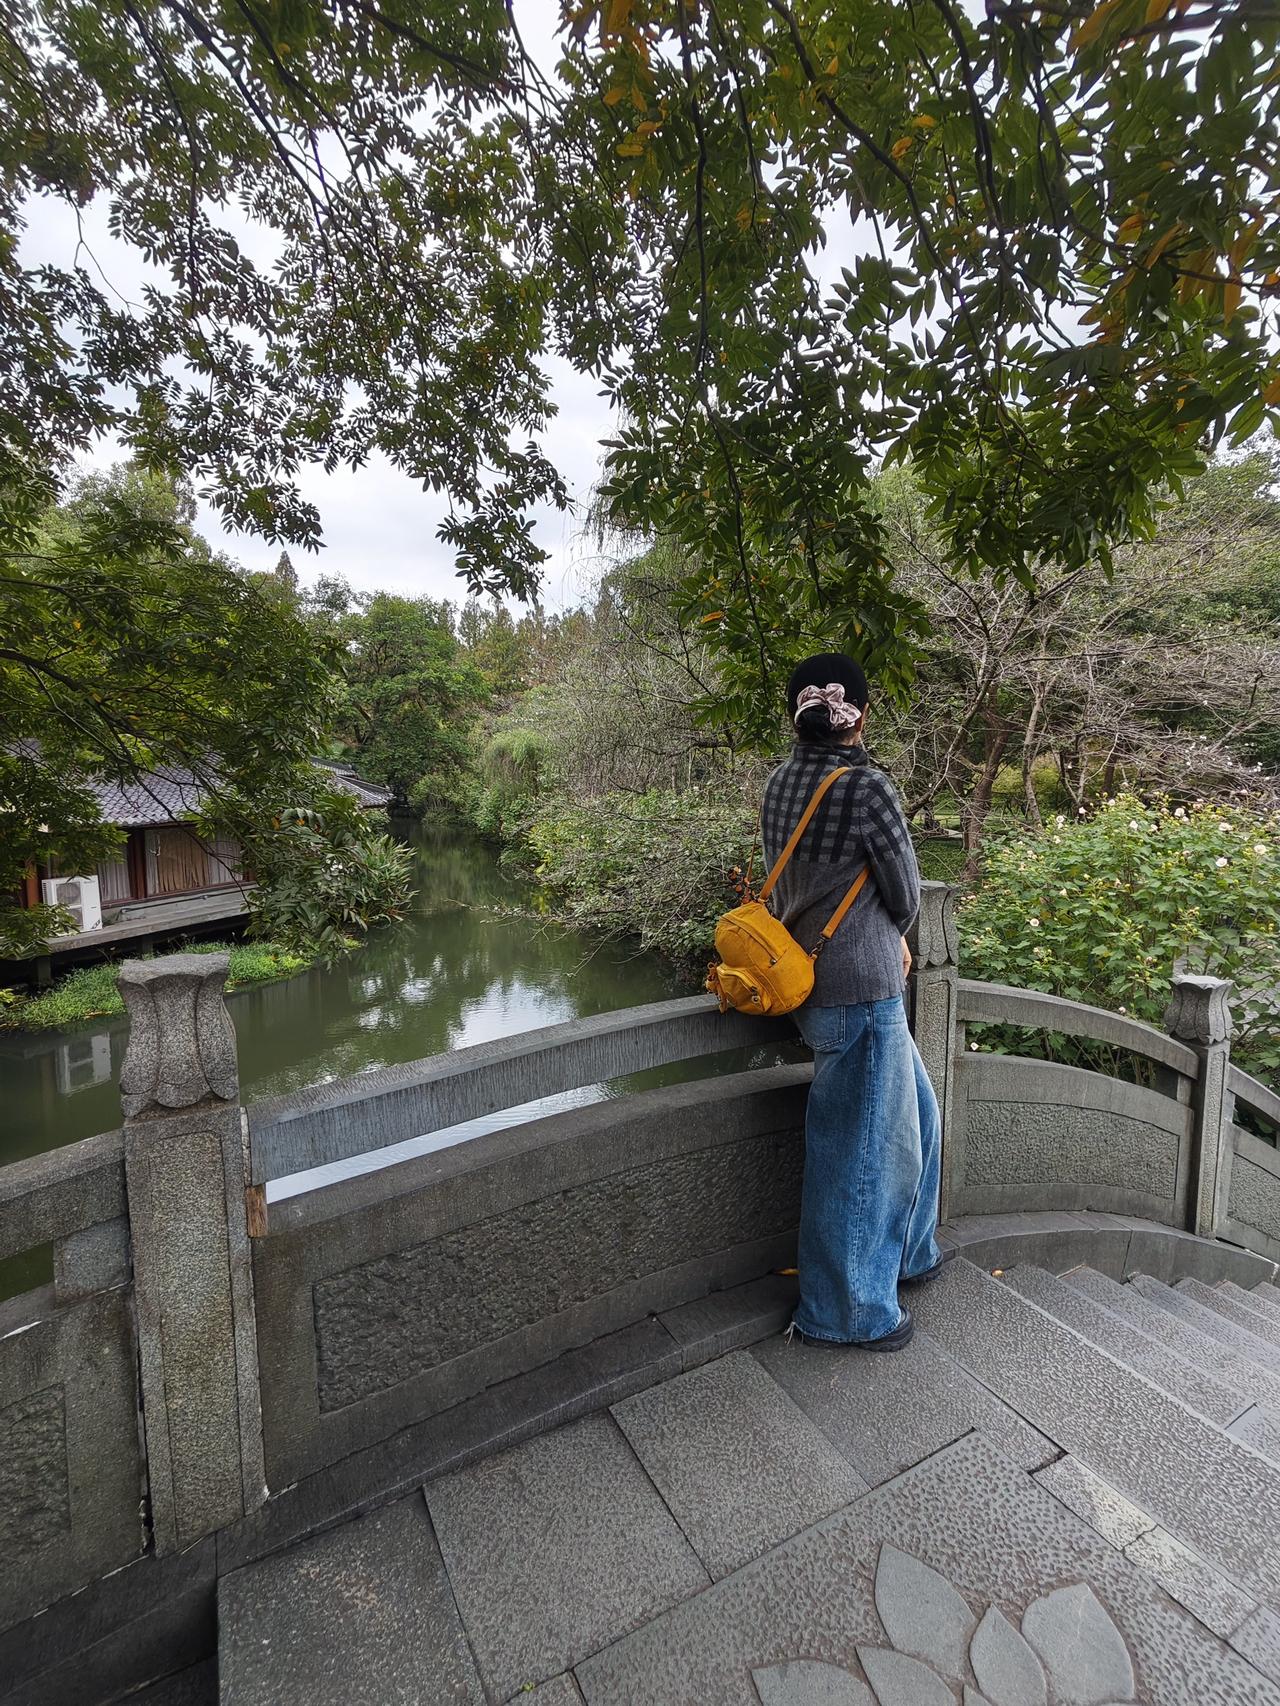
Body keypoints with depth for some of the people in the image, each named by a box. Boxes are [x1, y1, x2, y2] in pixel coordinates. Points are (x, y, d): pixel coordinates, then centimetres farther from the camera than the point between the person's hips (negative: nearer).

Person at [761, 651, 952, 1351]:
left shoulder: (780, 782, 4)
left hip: (810, 974, 8)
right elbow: (905, 895, -9)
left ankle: (906, 1252, 46)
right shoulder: (867, 786, -20)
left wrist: (886, 941, 9)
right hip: (860, 994, -8)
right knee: (859, 1148, 8)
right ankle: (843, 1311, 28)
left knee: (914, 1113, 26)